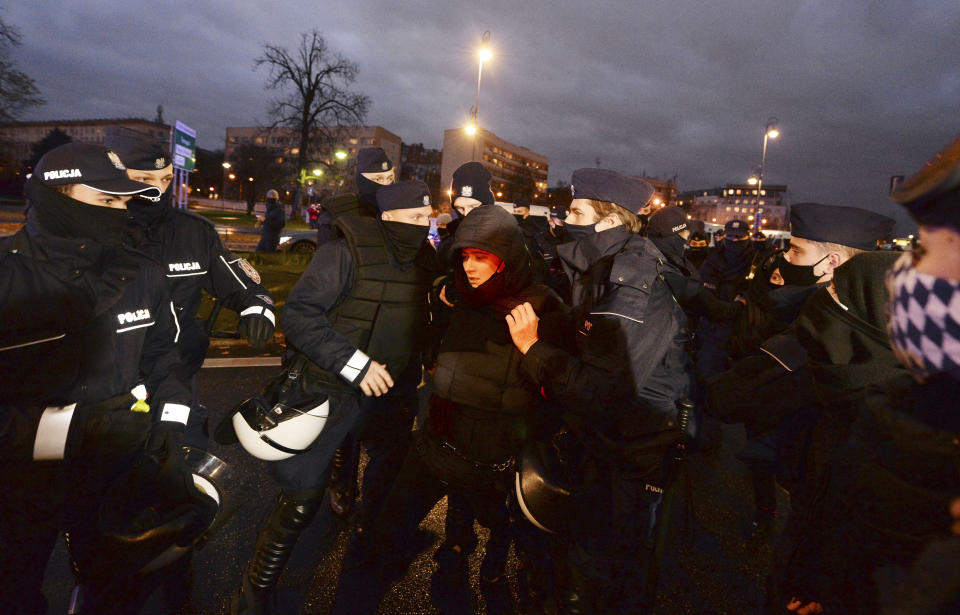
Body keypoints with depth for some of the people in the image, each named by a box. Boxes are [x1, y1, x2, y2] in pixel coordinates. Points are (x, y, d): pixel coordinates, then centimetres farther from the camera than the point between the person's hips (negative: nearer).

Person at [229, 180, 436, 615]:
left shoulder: (423, 260, 5)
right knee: (301, 502, -4)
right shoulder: (346, 252, -15)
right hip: (328, 390, -6)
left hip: (385, 389, 6)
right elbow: (298, 314, -20)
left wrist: (408, 391, 11)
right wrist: (353, 363, -25)